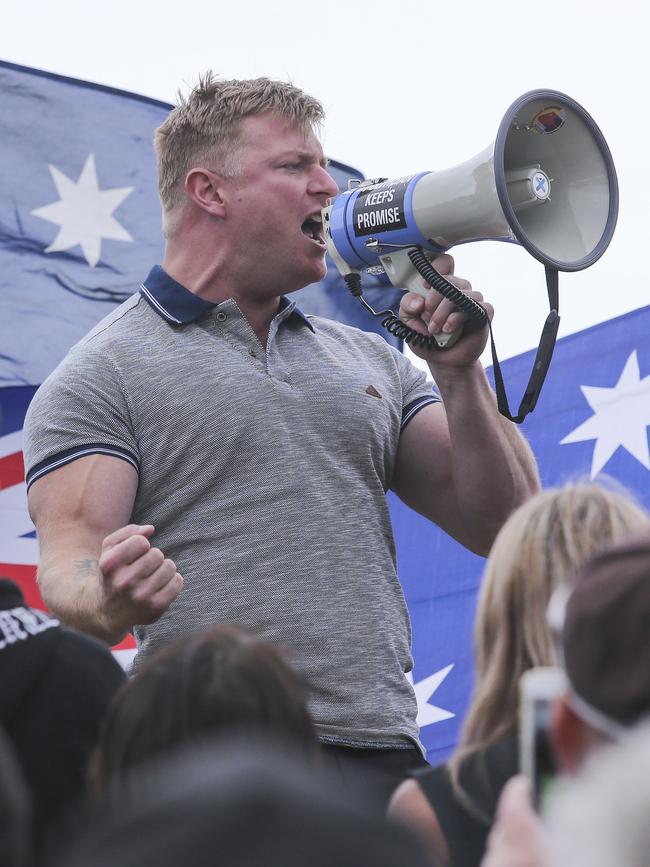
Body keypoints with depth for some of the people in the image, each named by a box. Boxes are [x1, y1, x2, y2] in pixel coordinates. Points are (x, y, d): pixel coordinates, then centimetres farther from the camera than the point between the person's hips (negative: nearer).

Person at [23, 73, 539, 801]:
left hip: (381, 750, 5)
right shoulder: (100, 378, 4)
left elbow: (501, 531, 15)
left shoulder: (372, 361, 20)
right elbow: (68, 568, -7)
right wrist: (113, 602, -30)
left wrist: (458, 373, 3)